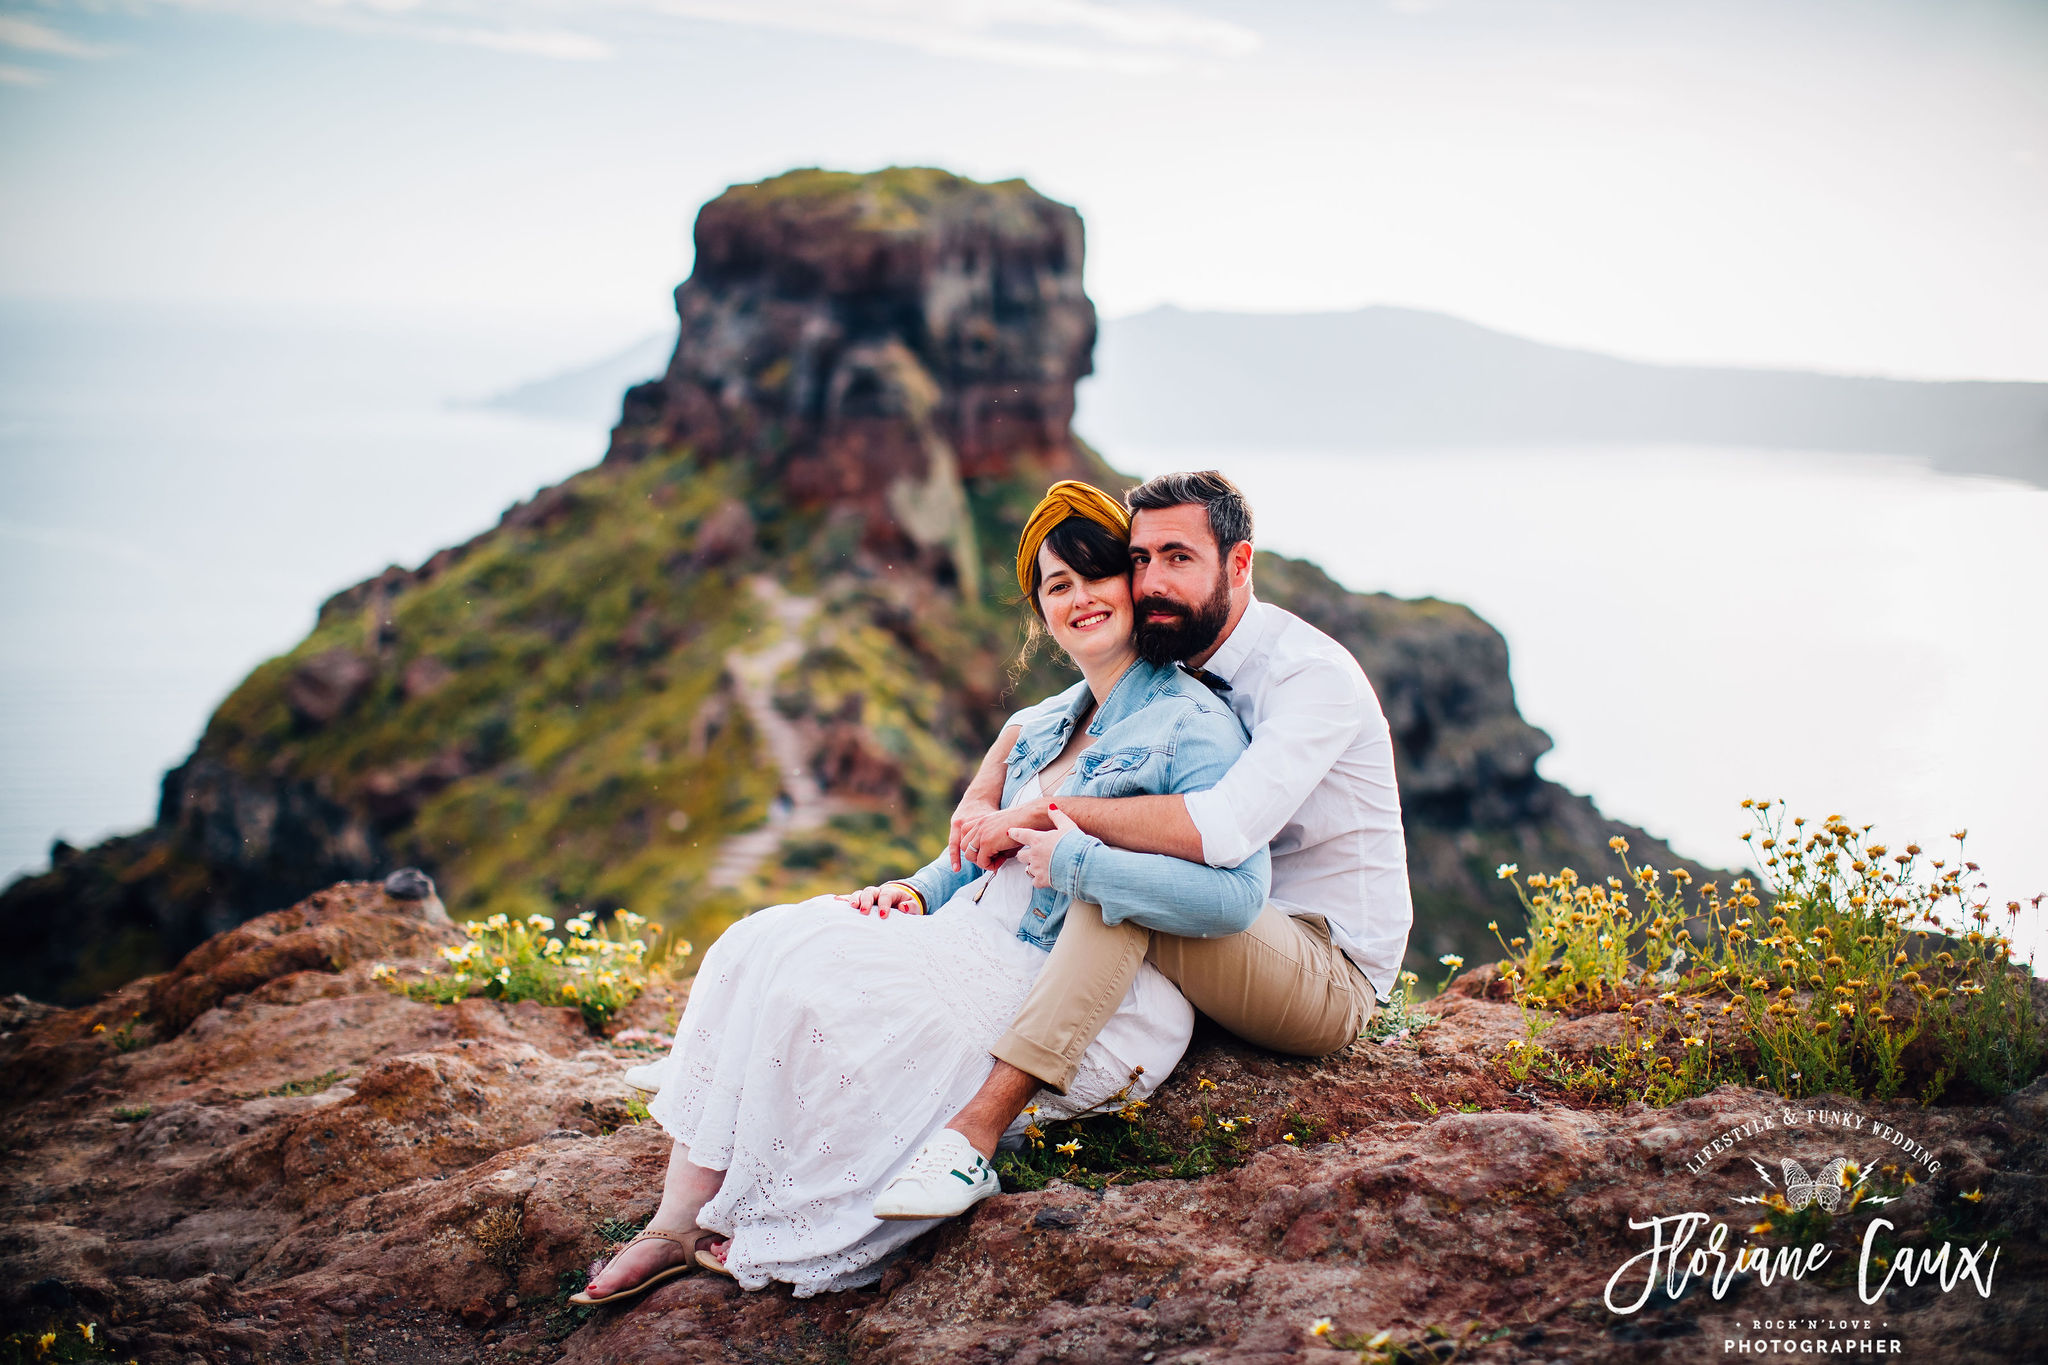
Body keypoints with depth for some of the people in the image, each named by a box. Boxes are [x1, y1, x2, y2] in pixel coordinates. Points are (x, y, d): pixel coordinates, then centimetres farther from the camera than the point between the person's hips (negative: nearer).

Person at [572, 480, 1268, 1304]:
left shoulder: (1192, 725, -9)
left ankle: (775, 1235, -6)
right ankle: (677, 1225, -12)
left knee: (812, 988, -23)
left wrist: (1078, 861, -23)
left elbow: (1238, 894, -22)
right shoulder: (1047, 724, 18)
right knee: (757, 947, -10)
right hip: (973, 945, 9)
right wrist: (915, 890, 6)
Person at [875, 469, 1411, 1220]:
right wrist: (980, 801, -4)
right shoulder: (1172, 671, 7)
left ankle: (976, 1129, -38)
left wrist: (1049, 812, -27)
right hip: (1238, 950, 9)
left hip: (1330, 980, -9)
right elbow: (1029, 725, 19)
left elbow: (1227, 829, -35)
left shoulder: (1311, 672, -19)